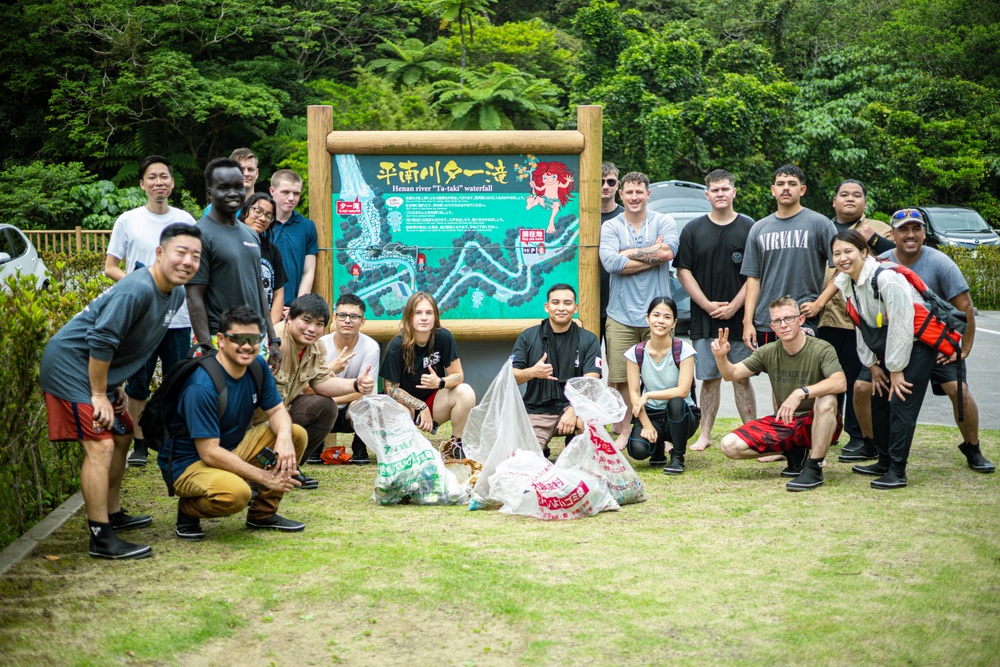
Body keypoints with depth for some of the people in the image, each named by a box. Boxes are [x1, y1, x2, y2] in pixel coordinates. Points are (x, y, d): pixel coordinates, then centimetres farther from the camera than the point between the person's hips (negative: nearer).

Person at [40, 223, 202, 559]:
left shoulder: (176, 295, 4)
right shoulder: (137, 290, -26)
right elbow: (101, 341, -28)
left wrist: (115, 386, 15)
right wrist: (99, 395, -20)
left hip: (98, 369, 10)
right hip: (70, 365, -10)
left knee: (121, 437, 19)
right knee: (100, 446, -15)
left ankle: (113, 515, 35)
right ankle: (101, 539, -12)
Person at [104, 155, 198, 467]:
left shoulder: (185, 220, 8)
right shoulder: (128, 221, 3)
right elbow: (110, 267, 4)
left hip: (179, 316, 1)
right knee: (137, 383, 3)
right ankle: (139, 445, 14)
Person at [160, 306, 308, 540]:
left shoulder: (257, 366, -4)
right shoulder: (201, 387, -27)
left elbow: (277, 410, 1)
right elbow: (209, 453, -27)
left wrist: (284, 437, -24)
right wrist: (264, 477, -26)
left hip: (233, 449, 8)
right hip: (188, 463, -8)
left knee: (296, 434, -8)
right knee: (235, 493, -38)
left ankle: (262, 513, 7)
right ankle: (188, 510, -3)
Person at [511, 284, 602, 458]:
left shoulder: (588, 340, 2)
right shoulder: (528, 337, 4)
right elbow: (510, 377, -1)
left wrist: (573, 411, -27)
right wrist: (532, 372, -23)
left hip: (572, 405, 0)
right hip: (537, 412, 1)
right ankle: (540, 450, 16)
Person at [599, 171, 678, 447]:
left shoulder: (664, 222, 6)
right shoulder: (611, 227, 6)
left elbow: (668, 251, -13)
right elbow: (611, 263, -11)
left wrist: (629, 253, -7)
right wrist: (653, 255, -8)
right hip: (621, 314, 0)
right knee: (622, 378, 1)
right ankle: (624, 431, 13)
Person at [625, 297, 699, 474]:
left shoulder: (684, 350, -10)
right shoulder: (636, 353, -3)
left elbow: (682, 391, -19)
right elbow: (634, 393, -7)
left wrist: (648, 395, -21)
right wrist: (646, 425, -18)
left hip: (680, 416, -1)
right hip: (650, 414, 1)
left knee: (676, 402, -37)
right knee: (637, 449, -29)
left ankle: (678, 458, -14)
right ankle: (658, 447, 12)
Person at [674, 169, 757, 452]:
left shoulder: (749, 228, 2)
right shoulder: (693, 229, 7)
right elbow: (683, 271, 4)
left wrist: (734, 306, -9)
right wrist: (708, 305, -6)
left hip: (739, 317, -1)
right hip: (704, 320, 2)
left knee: (741, 378, 1)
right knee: (709, 379, 6)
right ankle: (705, 435, 11)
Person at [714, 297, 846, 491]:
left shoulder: (821, 349, -14)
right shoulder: (769, 352, 1)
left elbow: (840, 383, -32)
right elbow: (732, 374, 2)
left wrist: (801, 393, -44)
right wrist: (720, 357, -20)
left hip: (816, 424, -4)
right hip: (782, 423, 5)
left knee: (826, 400, -38)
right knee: (730, 445, -14)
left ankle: (814, 468, -22)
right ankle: (793, 452, 7)